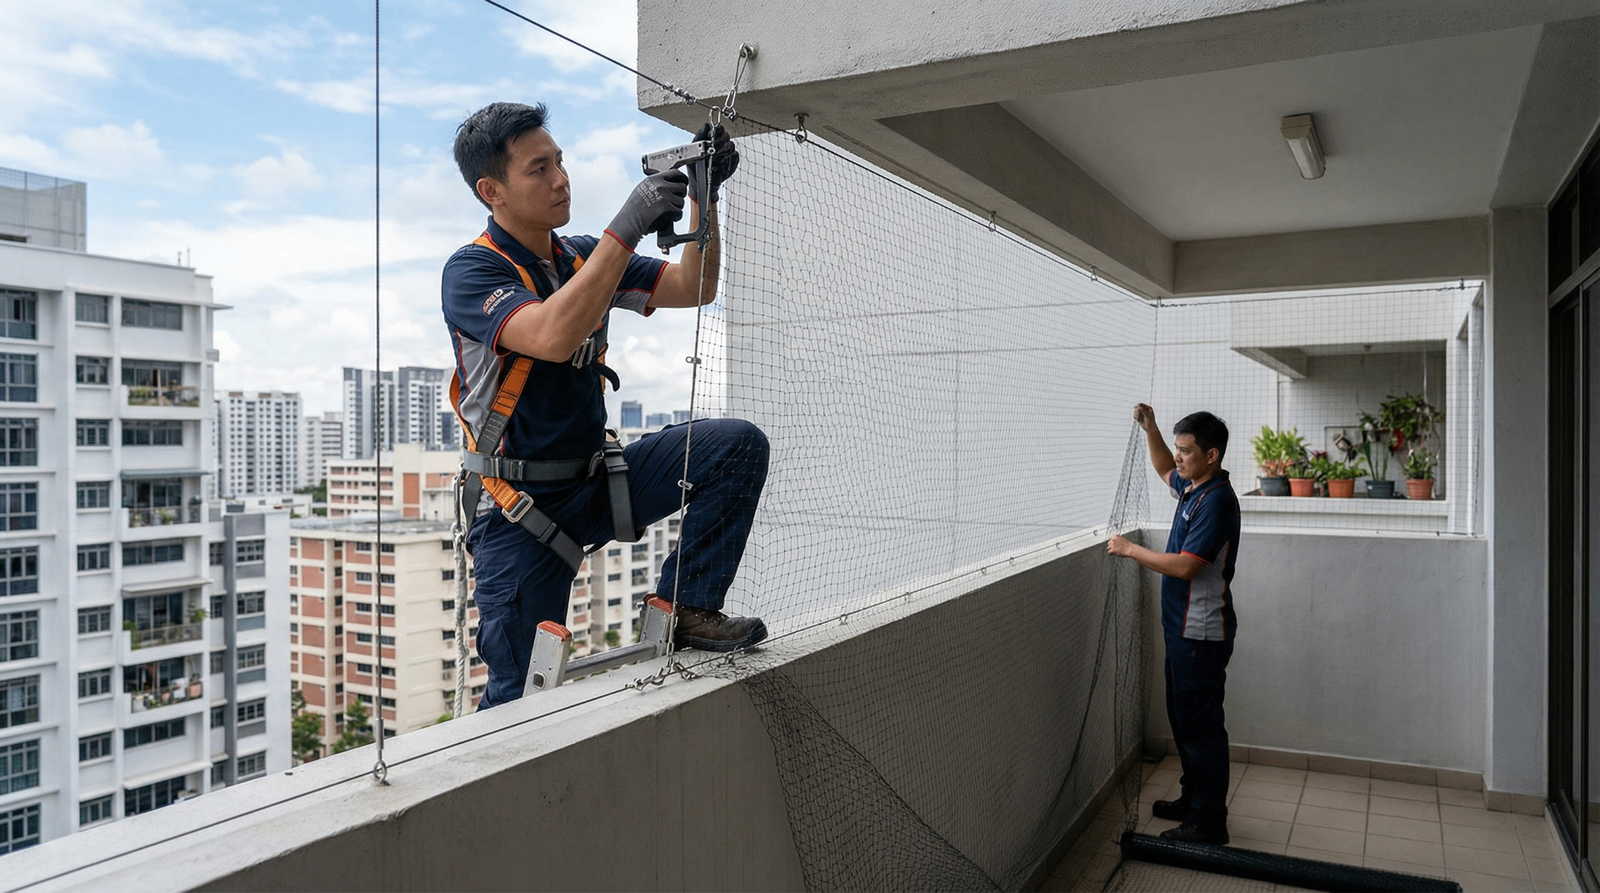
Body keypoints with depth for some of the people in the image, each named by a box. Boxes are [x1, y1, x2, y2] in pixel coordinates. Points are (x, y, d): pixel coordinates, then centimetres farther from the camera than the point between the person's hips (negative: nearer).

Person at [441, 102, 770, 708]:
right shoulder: (471, 272, -14)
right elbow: (553, 336, -33)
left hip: (596, 480, 6)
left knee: (738, 446, -14)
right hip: (522, 509, -5)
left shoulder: (583, 257, 7)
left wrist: (705, 195, -8)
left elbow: (694, 289, 6)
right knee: (520, 698, -4)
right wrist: (626, 227, -32)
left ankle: (683, 607, -8)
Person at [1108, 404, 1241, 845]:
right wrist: (1150, 429, 15)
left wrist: (1131, 549, -16)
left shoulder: (1217, 501, -21)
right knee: (1183, 718, 19)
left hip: (1202, 634, -10)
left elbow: (1185, 566, -27)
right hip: (1183, 628, 10)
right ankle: (1193, 800, 33)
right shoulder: (1193, 487, 8)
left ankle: (1208, 823, 9)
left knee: (1201, 724, -1)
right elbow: (1165, 470, 31)